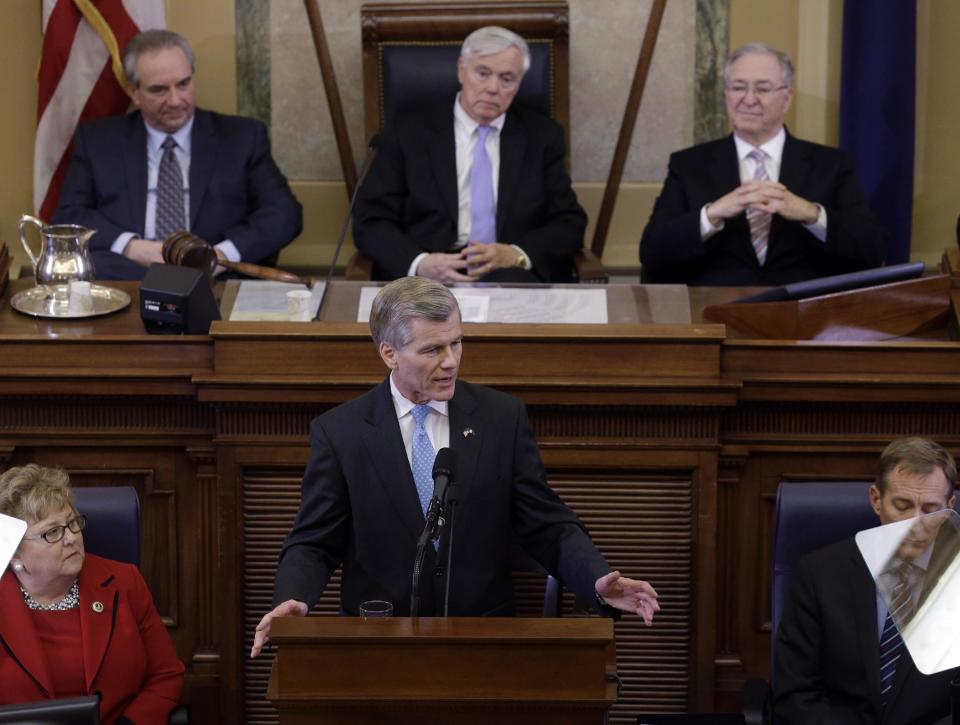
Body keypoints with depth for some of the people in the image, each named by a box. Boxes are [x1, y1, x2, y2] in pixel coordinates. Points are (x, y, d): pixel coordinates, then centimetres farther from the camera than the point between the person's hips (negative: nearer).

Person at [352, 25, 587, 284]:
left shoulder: (542, 136, 15)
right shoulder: (408, 134, 9)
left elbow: (570, 224, 10)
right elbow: (370, 222, 4)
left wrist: (516, 255, -11)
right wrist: (420, 263, -17)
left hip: (514, 274, 1)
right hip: (432, 276, -1)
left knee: (512, 281, -36)